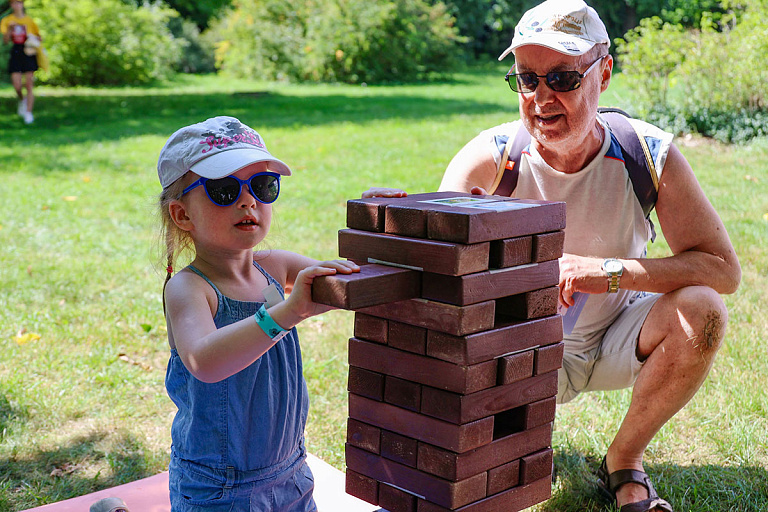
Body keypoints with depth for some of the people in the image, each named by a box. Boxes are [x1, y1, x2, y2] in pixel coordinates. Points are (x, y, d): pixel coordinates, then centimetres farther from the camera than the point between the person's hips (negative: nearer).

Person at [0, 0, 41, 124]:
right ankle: (22, 100, 29)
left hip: (28, 53, -1)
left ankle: (28, 113, 2)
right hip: (15, 53, 1)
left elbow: (39, 37, 11)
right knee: (17, 86, -5)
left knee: (29, 85, -5)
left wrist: (36, 39, -11)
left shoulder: (29, 21, 3)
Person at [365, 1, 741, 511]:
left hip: (615, 343, 0)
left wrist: (612, 271, -36)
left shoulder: (650, 156, -20)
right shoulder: (489, 158, -21)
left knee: (701, 310, -28)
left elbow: (724, 268, -21)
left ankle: (624, 462, -3)